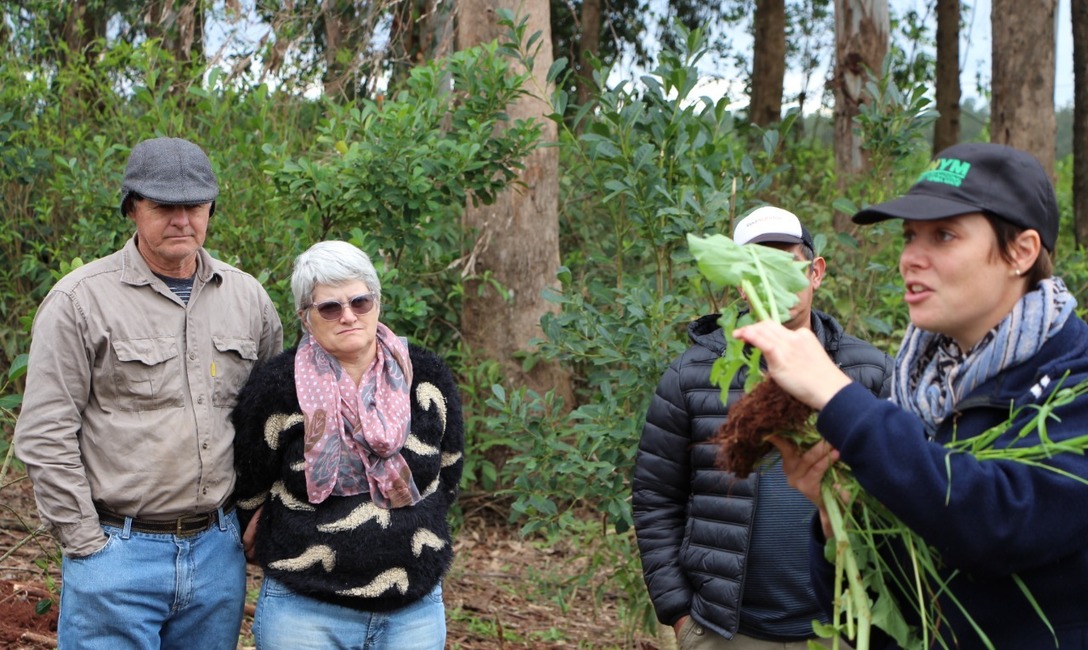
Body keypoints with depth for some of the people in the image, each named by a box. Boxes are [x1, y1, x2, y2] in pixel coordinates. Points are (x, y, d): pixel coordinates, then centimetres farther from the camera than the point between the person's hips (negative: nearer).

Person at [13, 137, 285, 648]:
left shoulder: (247, 296, 7)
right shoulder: (80, 300, -7)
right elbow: (44, 437, -8)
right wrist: (87, 544, -9)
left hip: (218, 549, 4)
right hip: (118, 552, -4)